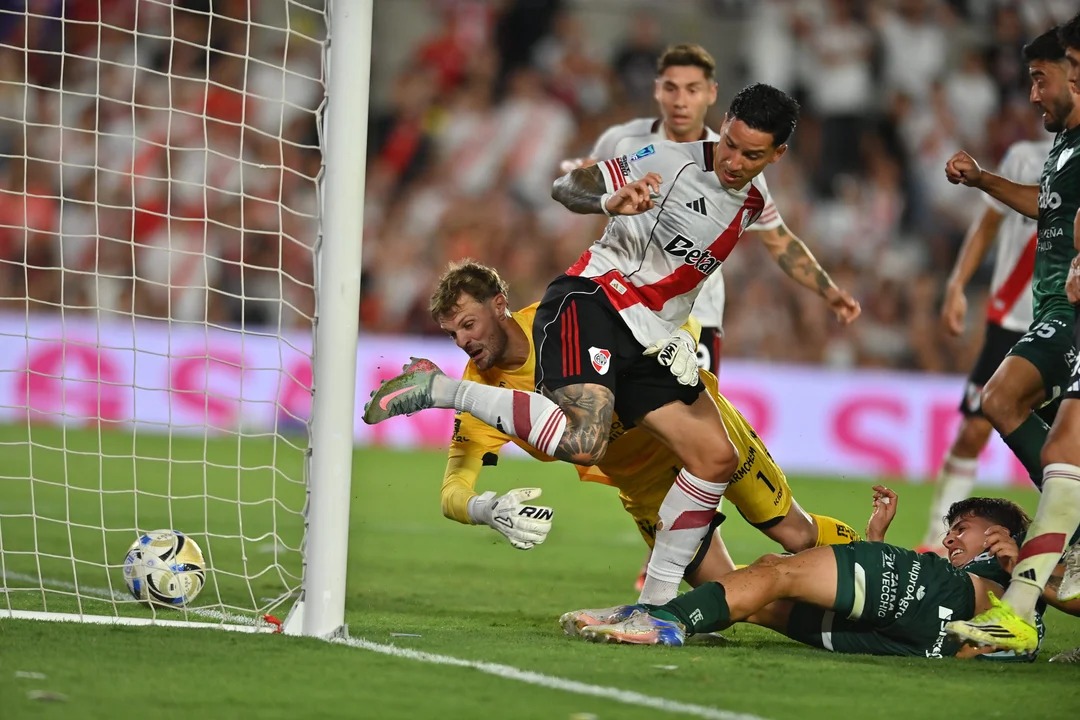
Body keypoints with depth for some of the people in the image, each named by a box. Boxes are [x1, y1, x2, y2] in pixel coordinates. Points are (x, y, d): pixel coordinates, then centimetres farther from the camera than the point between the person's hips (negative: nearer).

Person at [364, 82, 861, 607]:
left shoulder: (753, 198, 15)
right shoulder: (672, 161, -10)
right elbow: (565, 187, -10)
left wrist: (829, 293, 36)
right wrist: (612, 203, -30)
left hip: (652, 341, 8)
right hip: (591, 303, -8)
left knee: (717, 458, 3)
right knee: (582, 442, -33)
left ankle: (657, 599, 13)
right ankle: (440, 390, -19)